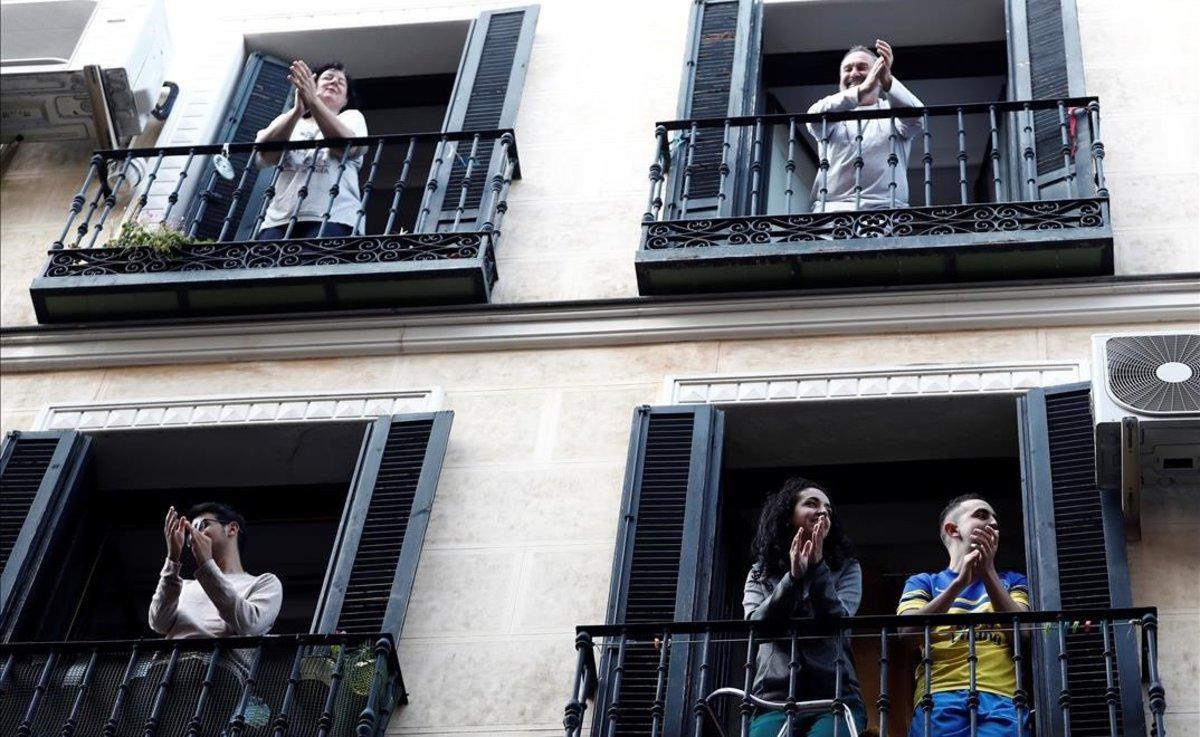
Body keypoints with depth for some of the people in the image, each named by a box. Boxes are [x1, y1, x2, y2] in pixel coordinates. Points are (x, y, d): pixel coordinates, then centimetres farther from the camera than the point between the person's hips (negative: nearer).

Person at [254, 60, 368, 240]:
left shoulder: (352, 117, 21)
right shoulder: (287, 121, 26)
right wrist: (297, 110, -8)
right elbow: (263, 155, 4)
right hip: (279, 219, 3)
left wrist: (313, 101, -11)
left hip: (330, 219, -3)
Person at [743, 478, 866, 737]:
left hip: (834, 698, -1)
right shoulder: (760, 573, 17)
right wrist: (792, 577, -12)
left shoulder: (846, 569, 14)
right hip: (775, 698, 1)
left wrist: (817, 569, -13)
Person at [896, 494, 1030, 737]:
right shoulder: (923, 582, 23)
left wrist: (988, 572, -2)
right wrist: (959, 582, -8)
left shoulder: (1011, 581, 28)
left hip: (999, 699, 1)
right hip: (939, 699, -1)